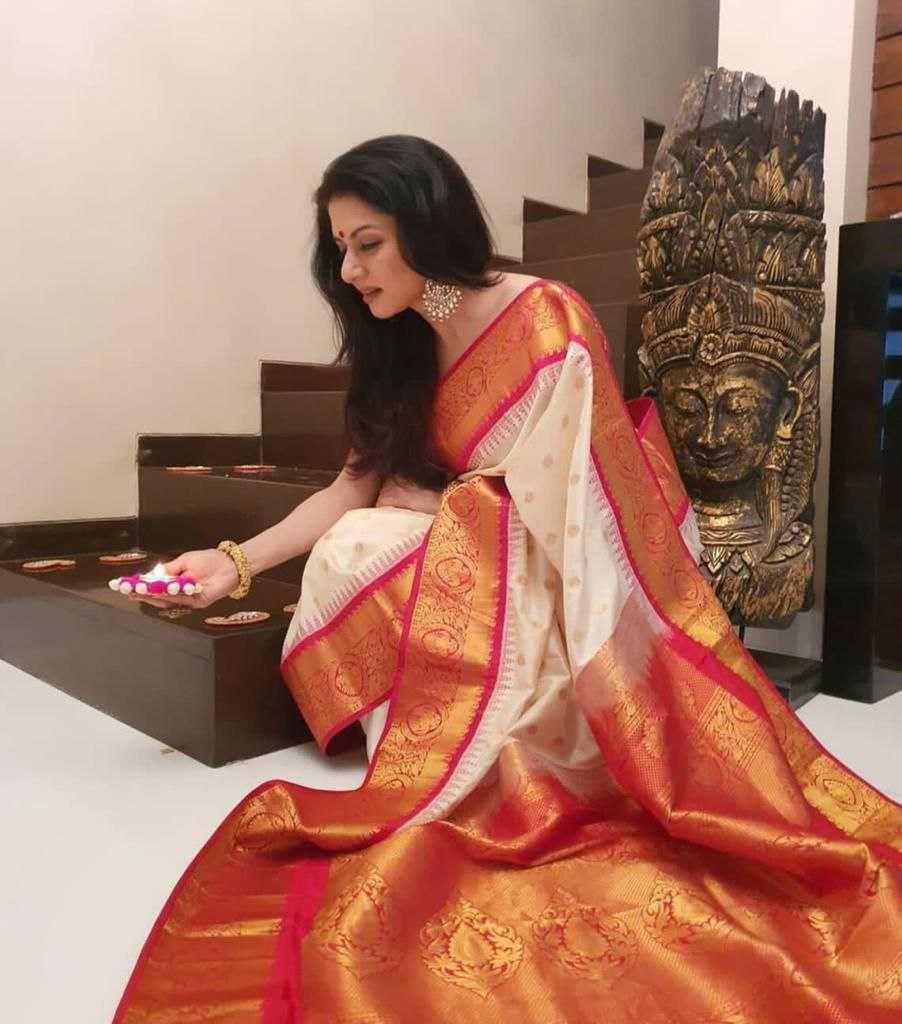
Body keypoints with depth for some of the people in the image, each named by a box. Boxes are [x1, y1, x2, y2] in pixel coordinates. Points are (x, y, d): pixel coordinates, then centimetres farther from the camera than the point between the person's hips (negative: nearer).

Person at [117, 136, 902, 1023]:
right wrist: (238, 562, -5)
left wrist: (415, 501, -9)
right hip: (475, 561, 7)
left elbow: (534, 505, -18)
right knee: (348, 549, -17)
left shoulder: (546, 326, -16)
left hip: (550, 578, -6)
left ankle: (465, 759, -8)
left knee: (357, 555, -22)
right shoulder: (404, 342, 6)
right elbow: (357, 485, 2)